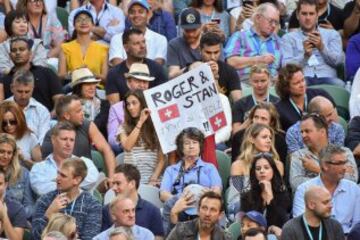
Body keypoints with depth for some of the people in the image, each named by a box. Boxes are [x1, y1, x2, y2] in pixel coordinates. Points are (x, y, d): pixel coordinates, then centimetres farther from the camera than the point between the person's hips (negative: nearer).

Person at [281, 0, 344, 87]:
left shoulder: (332, 34, 20)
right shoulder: (288, 38, 16)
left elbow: (339, 60, 5)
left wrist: (322, 48, -13)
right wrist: (305, 56, -18)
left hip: (327, 77, 2)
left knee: (339, 85, -35)